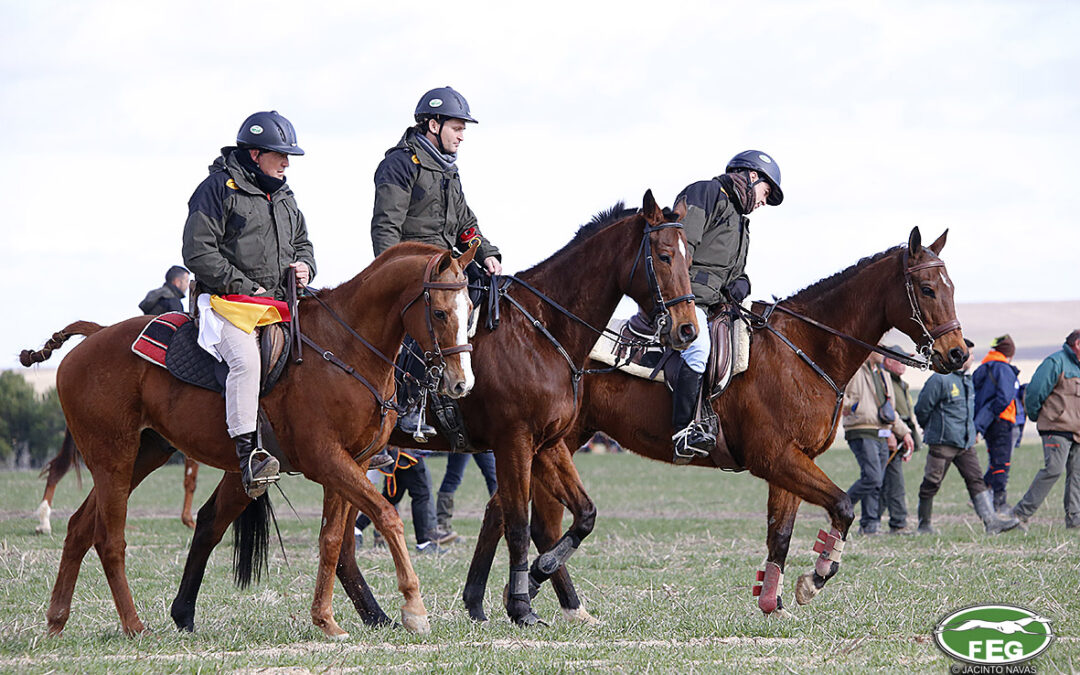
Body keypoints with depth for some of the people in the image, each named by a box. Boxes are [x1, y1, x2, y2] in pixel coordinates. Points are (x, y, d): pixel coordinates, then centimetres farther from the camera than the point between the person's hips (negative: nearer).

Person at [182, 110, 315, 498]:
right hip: (229, 302, -8)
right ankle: (247, 452, -36)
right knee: (246, 359, -33)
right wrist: (246, 287, -14)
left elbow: (301, 243, 32)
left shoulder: (283, 197, 19)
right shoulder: (218, 189, -5)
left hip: (282, 304, 8)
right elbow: (198, 252, -11)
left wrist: (304, 267, 6)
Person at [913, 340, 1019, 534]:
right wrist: (932, 429, 7)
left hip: (966, 444, 7)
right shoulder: (940, 379, -13)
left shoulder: (967, 380, 14)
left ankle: (991, 521, -12)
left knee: (976, 480, -3)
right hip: (943, 443, -7)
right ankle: (924, 524, 14)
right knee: (931, 484, 2)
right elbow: (922, 409, -7)